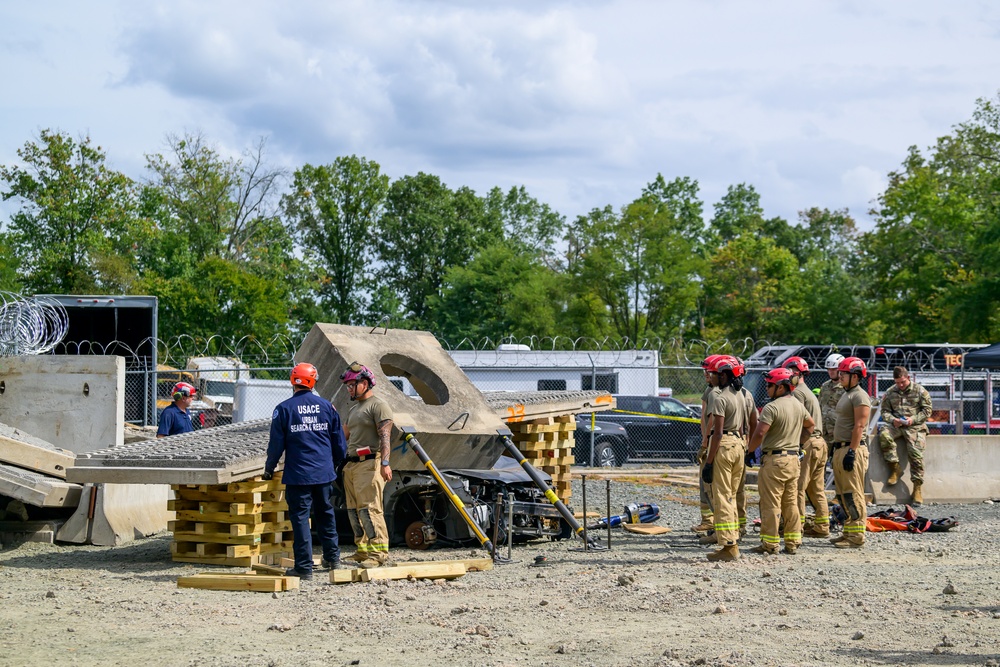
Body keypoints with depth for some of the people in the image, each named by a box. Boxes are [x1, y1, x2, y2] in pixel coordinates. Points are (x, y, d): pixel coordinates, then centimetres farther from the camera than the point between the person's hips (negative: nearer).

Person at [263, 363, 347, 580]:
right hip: (324, 473, 4)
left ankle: (304, 567, -2)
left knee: (300, 517, -1)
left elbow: (276, 444, -4)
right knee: (326, 513, 20)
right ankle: (332, 556, 28)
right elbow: (339, 442, 10)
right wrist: (335, 464, 28)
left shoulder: (284, 409, -7)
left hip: (298, 474, -4)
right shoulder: (326, 406, 4)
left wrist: (269, 468, 12)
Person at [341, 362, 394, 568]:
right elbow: (347, 435, 30)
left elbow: (385, 436, -15)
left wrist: (385, 463, -25)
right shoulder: (354, 409, 24)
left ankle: (379, 552, -14)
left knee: (369, 508, -14)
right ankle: (363, 550, 15)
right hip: (352, 464, 9)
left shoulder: (378, 405, -5)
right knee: (354, 510, 9)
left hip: (369, 463, -9)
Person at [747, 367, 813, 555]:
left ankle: (770, 543, -2)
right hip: (793, 458, 8)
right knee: (791, 503, 11)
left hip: (774, 459, -8)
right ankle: (792, 542, 13)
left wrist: (749, 450, -8)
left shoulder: (772, 408, -16)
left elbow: (760, 434, -22)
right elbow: (811, 425, 26)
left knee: (770, 504, -3)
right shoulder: (798, 406, 11)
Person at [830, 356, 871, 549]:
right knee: (843, 495, 14)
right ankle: (849, 532, 21)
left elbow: (859, 426, -19)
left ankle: (856, 537, -9)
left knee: (853, 496, -10)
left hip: (852, 449, -11)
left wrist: (851, 452, -23)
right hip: (840, 449, 11)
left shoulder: (859, 396, -12)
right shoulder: (846, 395, 19)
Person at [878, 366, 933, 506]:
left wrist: (913, 419, -13)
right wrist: (893, 420, -10)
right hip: (896, 426, 3)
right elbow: (885, 411, 12)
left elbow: (927, 410, 3)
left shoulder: (920, 391, 5)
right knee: (884, 435, -29)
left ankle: (917, 487, -12)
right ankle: (894, 468, -16)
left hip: (915, 427, -3)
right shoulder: (890, 393, 13)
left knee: (915, 453, -19)